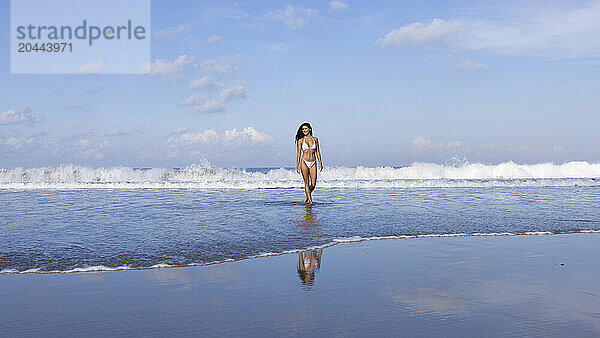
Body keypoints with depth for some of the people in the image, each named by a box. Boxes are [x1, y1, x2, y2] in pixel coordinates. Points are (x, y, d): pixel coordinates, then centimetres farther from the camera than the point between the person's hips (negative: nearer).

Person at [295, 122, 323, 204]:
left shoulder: (315, 139, 9)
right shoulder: (300, 140, 3)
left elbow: (317, 152, 11)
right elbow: (299, 154, 2)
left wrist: (320, 163, 6)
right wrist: (297, 166, -3)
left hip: (313, 163, 2)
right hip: (304, 162, -2)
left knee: (313, 184, -1)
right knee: (306, 183, -2)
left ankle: (307, 196, 26)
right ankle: (310, 201, 3)